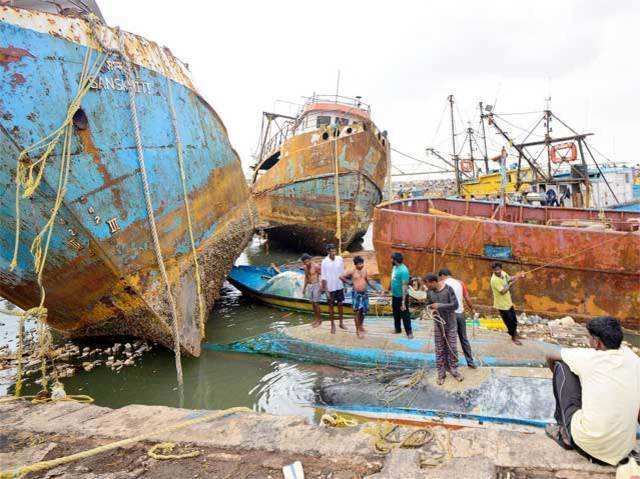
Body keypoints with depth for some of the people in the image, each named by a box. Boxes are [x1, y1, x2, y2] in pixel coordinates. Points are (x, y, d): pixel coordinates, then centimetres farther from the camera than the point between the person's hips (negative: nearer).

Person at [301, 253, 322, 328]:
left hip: (316, 285, -6)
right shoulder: (305, 267, 6)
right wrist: (304, 287, 19)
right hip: (309, 286, 7)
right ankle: (316, 319, 22)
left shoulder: (316, 266, -15)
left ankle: (319, 320, 9)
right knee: (312, 303, 10)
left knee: (316, 303, -4)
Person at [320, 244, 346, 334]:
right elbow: (323, 277, -11)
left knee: (340, 304, 12)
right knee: (331, 306, 8)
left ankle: (341, 323, 28)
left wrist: (344, 284, 8)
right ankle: (332, 325, 21)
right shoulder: (324, 262, -14)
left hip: (339, 286, 3)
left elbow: (342, 272, 6)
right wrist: (326, 290, -12)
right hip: (330, 288, -3)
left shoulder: (340, 259, -4)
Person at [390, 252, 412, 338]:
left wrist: (403, 301, -26)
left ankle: (409, 332, 16)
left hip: (401, 296, -8)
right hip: (394, 296, 8)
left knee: (405, 315, 3)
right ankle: (398, 329, 37)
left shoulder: (403, 270, -24)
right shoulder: (394, 267, 2)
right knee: (396, 313, 21)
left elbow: (404, 286, -25)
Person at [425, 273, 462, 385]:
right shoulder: (429, 292, -4)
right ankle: (441, 373, 18)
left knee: (452, 347, 8)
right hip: (438, 324, 2)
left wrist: (439, 306, -22)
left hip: (451, 323, -2)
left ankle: (454, 370, 25)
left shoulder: (448, 289, -15)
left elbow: (455, 305, -16)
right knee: (440, 349, 8)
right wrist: (430, 308, -12)